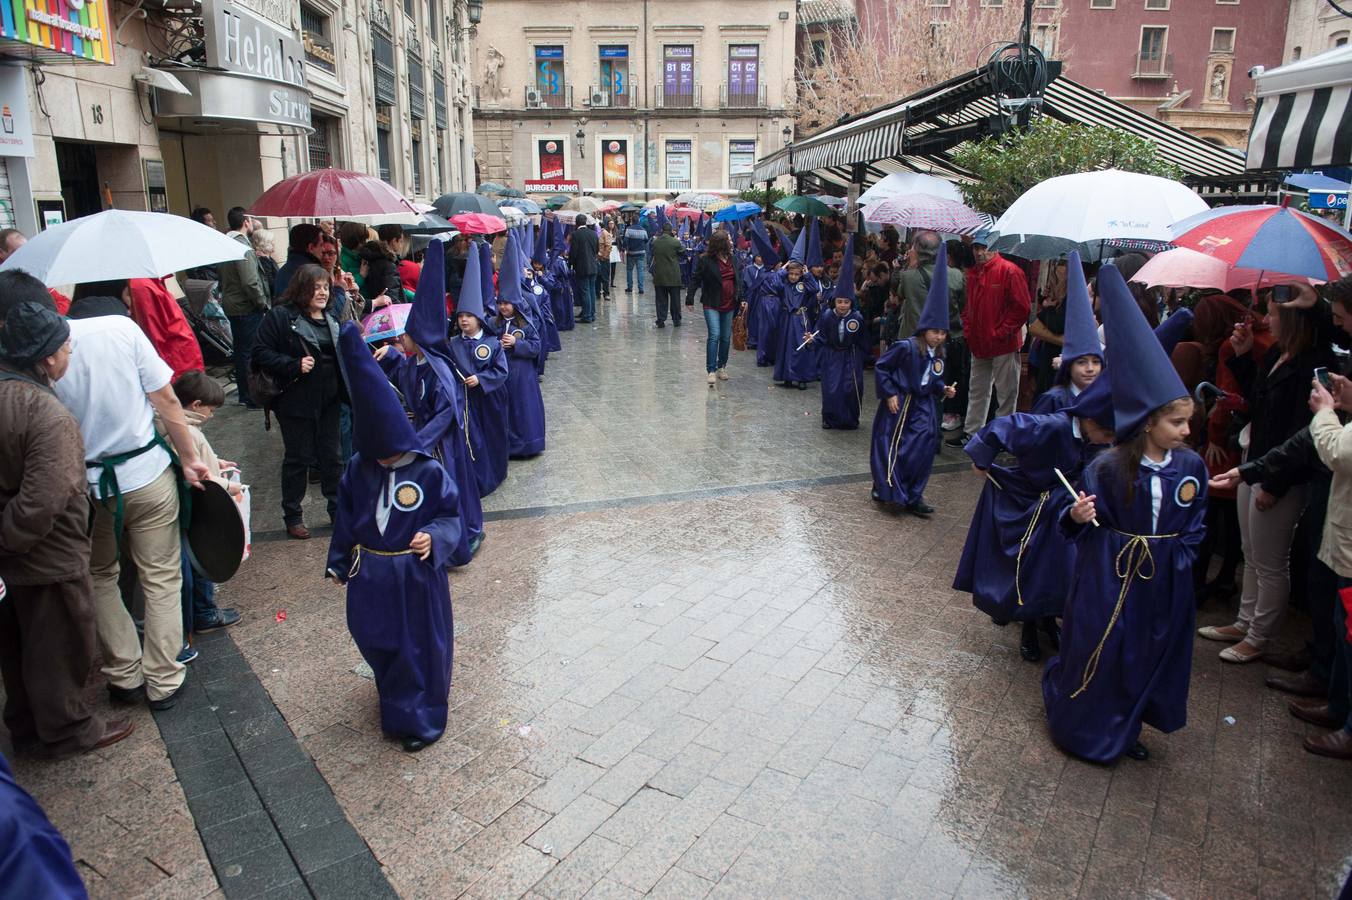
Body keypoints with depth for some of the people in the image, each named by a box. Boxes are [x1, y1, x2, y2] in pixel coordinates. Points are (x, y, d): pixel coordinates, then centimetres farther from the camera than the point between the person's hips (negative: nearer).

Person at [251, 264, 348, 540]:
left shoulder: (332, 318, 11)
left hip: (329, 399, 6)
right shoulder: (280, 316, -10)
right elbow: (260, 352, -13)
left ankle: (338, 509, 26)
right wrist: (294, 365, -22)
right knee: (298, 458, 5)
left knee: (331, 455, 13)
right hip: (296, 400, -5)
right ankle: (293, 516, 19)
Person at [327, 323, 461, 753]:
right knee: (375, 640, 20)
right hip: (370, 573, 5)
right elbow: (346, 517, 7)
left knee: (418, 646, 8)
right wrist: (340, 561, 14)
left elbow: (450, 516, -10)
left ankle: (417, 718, 27)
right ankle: (395, 697, 48)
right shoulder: (359, 467, -4)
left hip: (414, 574, -5)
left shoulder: (429, 472, -17)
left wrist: (434, 538, -30)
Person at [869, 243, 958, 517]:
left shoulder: (938, 354, 5)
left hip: (923, 406, 7)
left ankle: (912, 496, 14)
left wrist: (943, 389, -1)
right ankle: (886, 489, 16)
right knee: (892, 447, 0)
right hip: (900, 404, -7)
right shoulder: (906, 347, -18)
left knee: (924, 448, 5)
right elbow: (880, 367, -14)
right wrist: (889, 394, -16)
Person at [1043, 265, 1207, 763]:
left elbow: (1193, 523, 9)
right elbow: (1083, 527, -10)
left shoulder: (1191, 467, -4)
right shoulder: (1108, 468, -17)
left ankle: (1124, 728, 38)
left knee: (1152, 653, 16)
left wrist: (1179, 557, 0)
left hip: (1164, 577, 5)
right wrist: (1078, 516, -30)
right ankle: (1083, 728, 29)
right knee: (1099, 651, 6)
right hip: (1109, 574, -5)